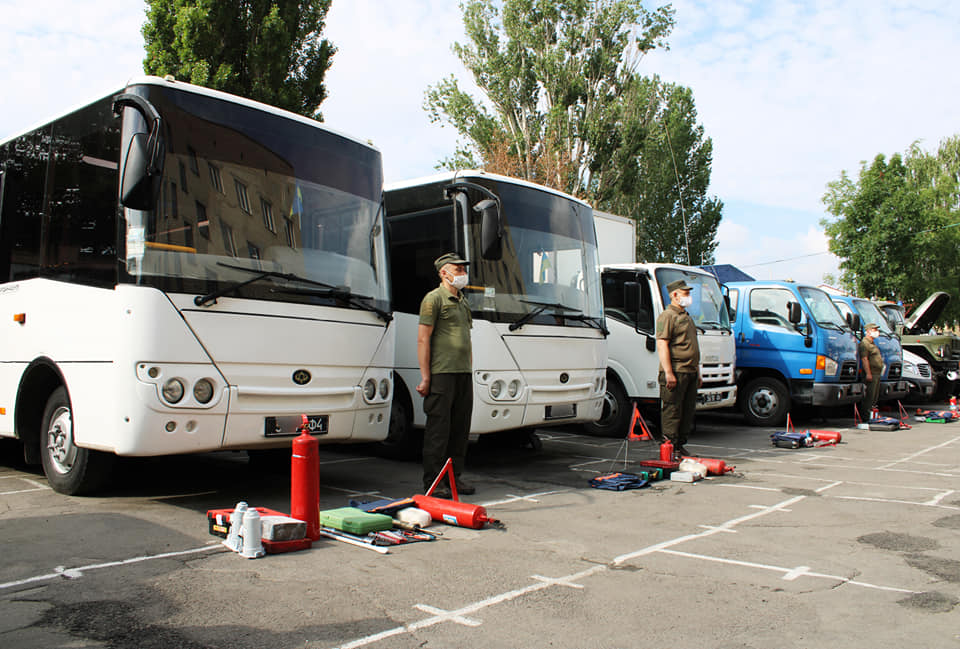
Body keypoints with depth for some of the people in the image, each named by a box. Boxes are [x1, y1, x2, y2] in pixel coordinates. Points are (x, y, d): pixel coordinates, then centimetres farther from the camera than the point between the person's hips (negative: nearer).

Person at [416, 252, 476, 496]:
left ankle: (455, 476, 20)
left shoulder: (463, 301, 21)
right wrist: (425, 377, -15)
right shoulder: (434, 298, -4)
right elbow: (423, 339, -9)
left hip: (464, 375, 8)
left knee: (461, 428, 10)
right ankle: (432, 481, 3)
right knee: (438, 429, -4)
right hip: (442, 373, -8)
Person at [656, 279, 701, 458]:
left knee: (688, 411, 10)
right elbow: (662, 345, -16)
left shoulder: (686, 317, 23)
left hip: (690, 372, 9)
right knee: (672, 411, -6)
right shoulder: (667, 316, -7)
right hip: (676, 372, -9)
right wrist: (668, 373, -22)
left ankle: (680, 445, 17)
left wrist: (697, 372, 23)